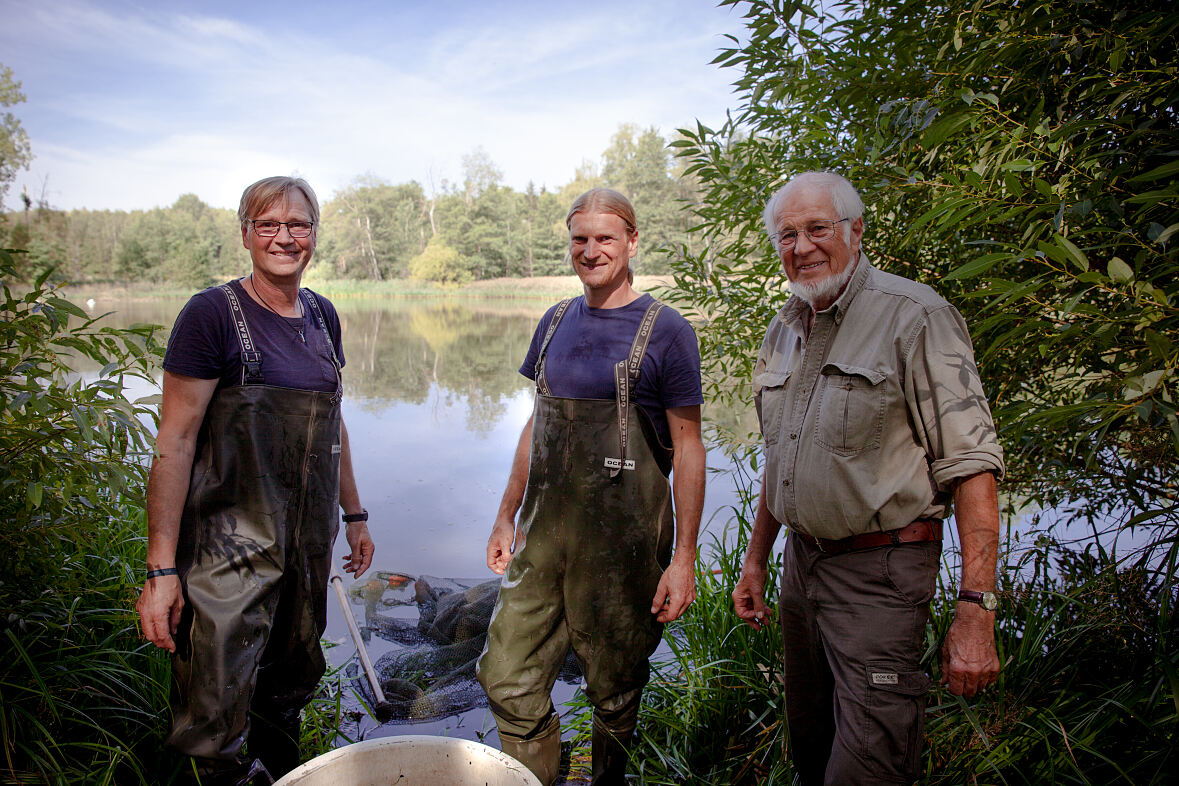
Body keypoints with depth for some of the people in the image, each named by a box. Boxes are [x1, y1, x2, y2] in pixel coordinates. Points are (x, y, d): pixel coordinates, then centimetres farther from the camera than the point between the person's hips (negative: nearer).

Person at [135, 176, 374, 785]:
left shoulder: (322, 315, 7)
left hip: (309, 541, 6)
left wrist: (354, 514, 17)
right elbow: (174, 442, -13)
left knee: (293, 679, 21)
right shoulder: (213, 312, -11)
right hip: (231, 546, -6)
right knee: (216, 721, -2)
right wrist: (161, 569, -16)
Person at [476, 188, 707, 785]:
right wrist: (506, 516, 15)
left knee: (614, 690, 11)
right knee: (507, 679, 7)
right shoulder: (556, 322, 10)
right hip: (544, 533, 5)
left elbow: (688, 446, -7)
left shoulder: (665, 330, -7)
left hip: (622, 540, -5)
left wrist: (684, 558, -11)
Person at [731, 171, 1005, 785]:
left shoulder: (914, 316, -12)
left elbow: (971, 462, -17)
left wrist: (975, 610, -22)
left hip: (878, 572, -6)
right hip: (801, 561, 7)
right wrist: (755, 560, 18)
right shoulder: (784, 330, 10)